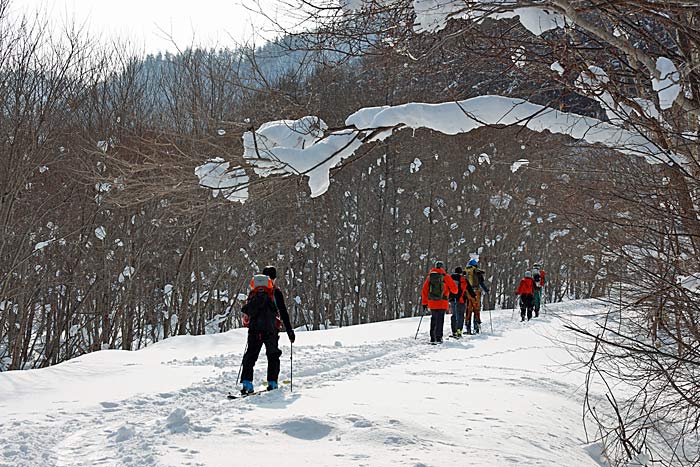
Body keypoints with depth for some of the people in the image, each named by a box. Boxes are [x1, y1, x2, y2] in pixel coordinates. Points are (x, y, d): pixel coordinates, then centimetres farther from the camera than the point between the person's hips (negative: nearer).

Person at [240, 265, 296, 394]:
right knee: (273, 356, 10)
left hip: (254, 329, 3)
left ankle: (247, 383, -7)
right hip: (271, 329, -3)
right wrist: (289, 330, 2)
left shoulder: (253, 291, 12)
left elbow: (247, 311, 17)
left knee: (250, 355, 5)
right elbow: (283, 313, -2)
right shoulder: (276, 292, 0)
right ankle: (272, 383, 4)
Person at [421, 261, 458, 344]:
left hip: (431, 303, 3)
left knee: (433, 320, 15)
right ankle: (438, 338, -5)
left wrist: (424, 303, 13)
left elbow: (424, 290, 7)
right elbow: (454, 289, 1)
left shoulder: (429, 277, 7)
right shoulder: (446, 277, -3)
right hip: (442, 303, -3)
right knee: (440, 320, 0)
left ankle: (432, 338, 13)